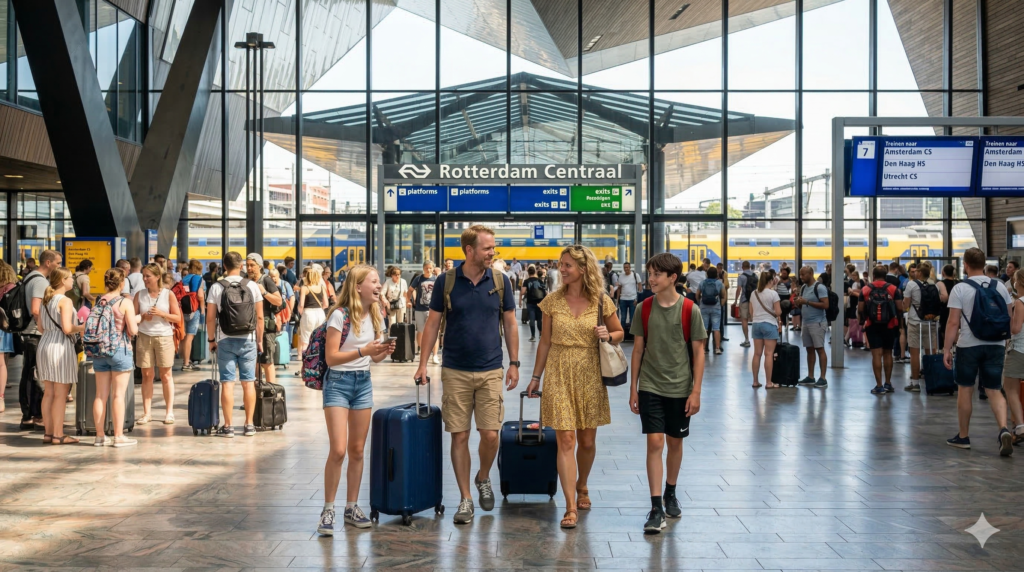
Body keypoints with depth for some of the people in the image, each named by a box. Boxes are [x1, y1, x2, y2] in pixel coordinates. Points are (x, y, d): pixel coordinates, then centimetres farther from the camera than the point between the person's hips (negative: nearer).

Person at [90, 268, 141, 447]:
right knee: (118, 395, -1)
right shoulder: (125, 303, -9)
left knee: (101, 395, 7)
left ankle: (100, 436, 12)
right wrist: (136, 320, 10)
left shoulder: (98, 302, 6)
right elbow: (132, 330, -12)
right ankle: (118, 436, 2)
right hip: (120, 350, -5)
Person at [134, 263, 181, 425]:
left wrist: (161, 313, -13)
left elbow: (177, 317, 0)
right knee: (147, 375, 2)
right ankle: (147, 412, 8)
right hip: (144, 337, 2)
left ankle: (170, 412, 9)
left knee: (165, 375, 3)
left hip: (164, 337, -2)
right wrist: (143, 317, -12)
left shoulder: (168, 294, 1)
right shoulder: (140, 295, 6)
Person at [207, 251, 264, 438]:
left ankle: (228, 426, 3)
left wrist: (211, 339, 8)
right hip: (248, 340, 1)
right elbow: (259, 316, 1)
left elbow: (210, 317, -4)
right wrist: (260, 339, 11)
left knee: (227, 383, 1)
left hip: (225, 340, -1)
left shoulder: (217, 287, -3)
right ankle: (249, 425, 11)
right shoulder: (252, 286, 0)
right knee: (248, 383, 7)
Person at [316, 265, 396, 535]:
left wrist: (385, 351, -7)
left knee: (357, 450, 8)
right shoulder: (339, 315, -15)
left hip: (364, 383, 6)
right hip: (338, 383, -6)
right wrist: (363, 351, -26)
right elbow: (331, 358, -17)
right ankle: (328, 510, 0)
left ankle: (352, 507, 18)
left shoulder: (375, 316, 6)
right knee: (338, 450, -12)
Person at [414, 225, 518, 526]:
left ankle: (483, 478, 26)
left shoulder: (500, 281, 1)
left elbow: (509, 324, 7)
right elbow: (432, 324, 3)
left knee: (490, 434, -4)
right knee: (459, 436, 2)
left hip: (490, 371, 1)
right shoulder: (446, 282, -3)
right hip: (455, 371, 0)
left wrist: (514, 363, 2)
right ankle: (465, 499, 14)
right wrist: (423, 363, -2)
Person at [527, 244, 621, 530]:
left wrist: (608, 336, -12)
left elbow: (619, 333, 10)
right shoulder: (552, 301, 1)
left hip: (590, 375, 1)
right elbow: (545, 342, 8)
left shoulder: (602, 301, -1)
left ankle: (581, 487, 39)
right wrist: (536, 376, 9)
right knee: (565, 440, -6)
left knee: (587, 440, 11)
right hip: (559, 375, -1)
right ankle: (570, 507, -4)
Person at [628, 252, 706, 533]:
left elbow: (698, 352, -3)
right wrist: (633, 388, 4)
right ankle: (656, 508, -5)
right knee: (655, 442, -8)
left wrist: (696, 391, -6)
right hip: (650, 386, 0)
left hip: (679, 388, 0)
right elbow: (638, 349, 6)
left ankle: (671, 494, 33)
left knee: (675, 442, 12)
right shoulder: (644, 309, -1)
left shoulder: (690, 310, -7)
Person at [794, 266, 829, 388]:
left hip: (817, 323, -8)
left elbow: (825, 305, -18)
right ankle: (810, 377, 14)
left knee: (820, 349, -6)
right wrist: (798, 303, -2)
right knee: (810, 349, 10)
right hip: (805, 323, 8)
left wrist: (807, 302, -20)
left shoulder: (819, 287, -11)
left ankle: (823, 378, -5)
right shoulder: (803, 287, 13)